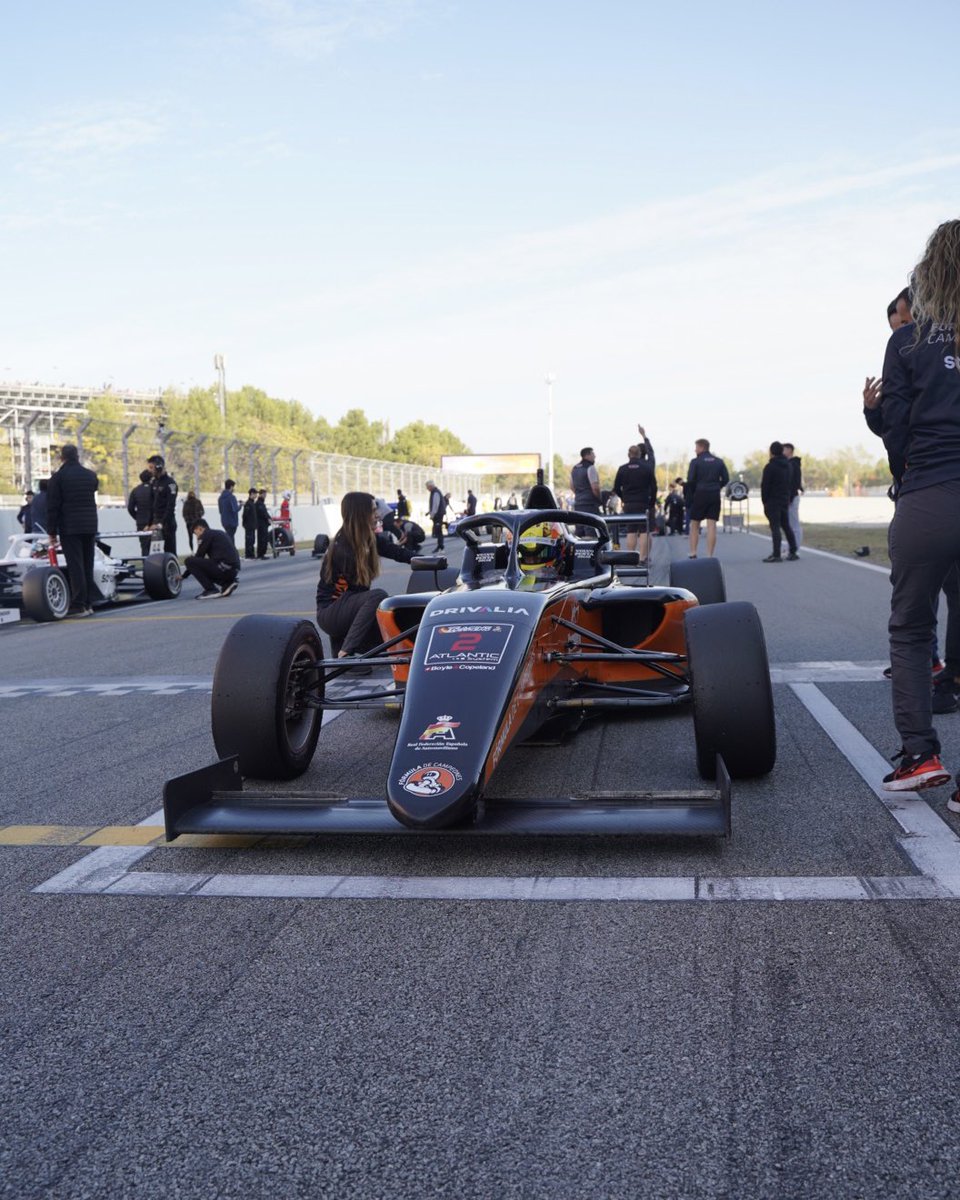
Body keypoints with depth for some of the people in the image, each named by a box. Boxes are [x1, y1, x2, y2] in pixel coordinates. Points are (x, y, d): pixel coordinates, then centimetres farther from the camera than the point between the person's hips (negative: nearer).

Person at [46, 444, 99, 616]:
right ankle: (88, 603, 11)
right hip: (90, 526, 5)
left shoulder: (58, 476, -5)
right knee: (87, 565, 10)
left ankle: (79, 605, -10)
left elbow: (52, 505, -7)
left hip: (69, 528, -4)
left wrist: (52, 531, -2)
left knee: (75, 565, -6)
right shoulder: (90, 475, 9)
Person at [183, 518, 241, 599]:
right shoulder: (221, 533, 26)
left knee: (188, 561, -5)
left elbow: (199, 557, 3)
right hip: (234, 571, 9)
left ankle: (211, 590, -9)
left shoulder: (205, 535, 1)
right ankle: (227, 584, 11)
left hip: (224, 567, -9)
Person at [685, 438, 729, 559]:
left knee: (694, 525, 8)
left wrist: (691, 493, 3)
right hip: (715, 496, 3)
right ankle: (709, 555, -3)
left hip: (700, 494, -3)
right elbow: (726, 479, 5)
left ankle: (693, 553, 3)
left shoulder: (695, 462, -5)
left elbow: (690, 480, -10)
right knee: (712, 525, 1)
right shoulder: (719, 461, 8)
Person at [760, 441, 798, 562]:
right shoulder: (787, 465, 10)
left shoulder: (770, 467, -14)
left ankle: (776, 555, -12)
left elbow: (765, 486, -13)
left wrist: (764, 501, -5)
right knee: (786, 526, 15)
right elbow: (789, 483, 14)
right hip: (785, 500, 7)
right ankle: (793, 552, 17)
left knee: (775, 527, -9)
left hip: (773, 501, -7)